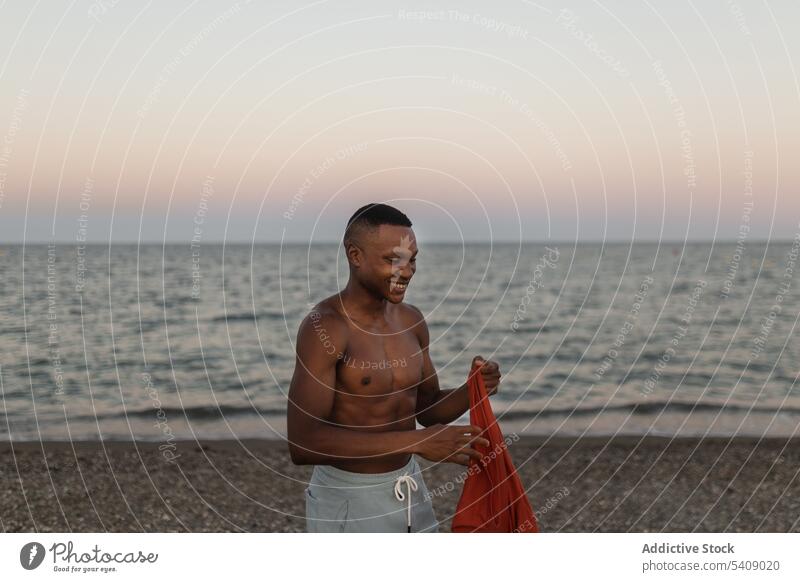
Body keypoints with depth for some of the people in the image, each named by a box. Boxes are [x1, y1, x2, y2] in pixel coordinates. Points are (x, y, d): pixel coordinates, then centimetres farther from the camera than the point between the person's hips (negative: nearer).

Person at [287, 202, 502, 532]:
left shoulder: (412, 320, 2)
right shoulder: (324, 326, -20)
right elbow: (302, 444, -29)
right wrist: (416, 441, -30)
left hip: (409, 490, 7)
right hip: (347, 500, -7)